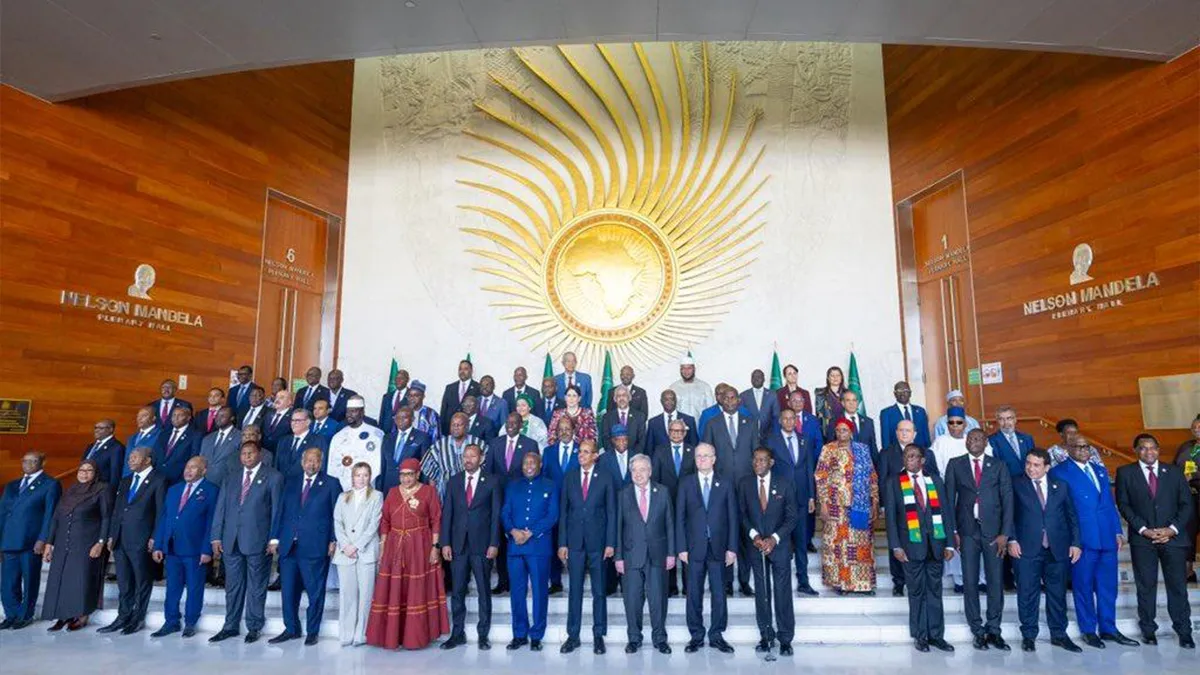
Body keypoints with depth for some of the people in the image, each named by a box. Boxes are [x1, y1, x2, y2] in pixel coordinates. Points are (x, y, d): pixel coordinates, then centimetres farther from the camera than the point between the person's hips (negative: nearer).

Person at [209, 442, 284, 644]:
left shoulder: (273, 477, 0)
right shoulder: (231, 479, 14)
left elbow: (277, 509, -3)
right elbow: (221, 509, 11)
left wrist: (274, 539, -7)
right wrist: (216, 537, 3)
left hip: (258, 540, -4)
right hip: (231, 541, 4)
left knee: (256, 587, 4)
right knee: (232, 586, 11)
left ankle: (254, 628, 15)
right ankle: (230, 626, 23)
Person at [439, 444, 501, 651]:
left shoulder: (492, 482, 0)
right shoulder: (453, 482, 8)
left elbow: (496, 515, -2)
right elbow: (447, 513, 6)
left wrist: (494, 544, -7)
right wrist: (445, 543, -1)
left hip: (482, 545, -2)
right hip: (458, 544, 2)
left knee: (484, 591, 6)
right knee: (457, 591, 8)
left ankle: (483, 634, 17)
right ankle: (457, 633, 20)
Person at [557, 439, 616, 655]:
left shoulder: (606, 479, 0)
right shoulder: (569, 477, 5)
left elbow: (611, 513, 0)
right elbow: (563, 511, 5)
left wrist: (610, 543, -6)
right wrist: (562, 543, 0)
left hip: (598, 542, -1)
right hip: (575, 541, 1)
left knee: (599, 591, 8)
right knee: (575, 590, 8)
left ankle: (598, 636, 20)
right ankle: (573, 636, 19)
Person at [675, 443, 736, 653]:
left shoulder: (725, 485, 5)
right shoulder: (686, 484, 4)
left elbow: (733, 518, 4)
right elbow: (680, 517, 2)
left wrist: (732, 548, -2)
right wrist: (682, 548, -4)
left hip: (718, 547, 0)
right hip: (694, 547, 0)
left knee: (719, 593, 5)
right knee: (694, 593, 6)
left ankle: (716, 635, 20)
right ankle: (696, 636, 19)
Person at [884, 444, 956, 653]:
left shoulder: (935, 480, 9)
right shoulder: (893, 481, 1)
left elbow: (946, 512, 8)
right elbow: (890, 515, -2)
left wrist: (949, 543, 1)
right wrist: (896, 546, -9)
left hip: (935, 543, 3)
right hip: (912, 544, -2)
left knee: (935, 590, 9)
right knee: (917, 591, 5)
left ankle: (936, 635, 20)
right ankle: (920, 636, 16)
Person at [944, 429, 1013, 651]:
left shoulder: (998, 466, 6)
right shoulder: (955, 465, 5)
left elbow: (1007, 500, 2)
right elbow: (949, 499, 3)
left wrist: (1005, 533, -5)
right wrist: (952, 531, -3)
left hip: (994, 531, 0)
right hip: (967, 530, 0)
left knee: (996, 581, 4)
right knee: (970, 582, 3)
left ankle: (993, 631, 17)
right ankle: (978, 631, 14)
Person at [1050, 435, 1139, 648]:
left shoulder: (1101, 471, 17)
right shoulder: (1060, 472, -4)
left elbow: (1110, 503, 18)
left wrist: (1118, 531, 11)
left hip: (1107, 537, 6)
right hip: (1082, 538, -6)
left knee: (1108, 585, 11)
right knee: (1083, 585, 4)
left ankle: (1109, 629, 24)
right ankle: (1088, 631, 15)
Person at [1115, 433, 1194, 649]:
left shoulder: (1174, 472, 8)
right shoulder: (1125, 473, 3)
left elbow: (1186, 504, 6)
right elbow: (1123, 505, 0)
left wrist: (1172, 529, -6)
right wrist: (1143, 529, -9)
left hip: (1172, 536, 1)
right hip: (1142, 538, -1)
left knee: (1178, 586, 3)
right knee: (1146, 586, 4)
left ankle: (1184, 632, 16)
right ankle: (1148, 630, 14)